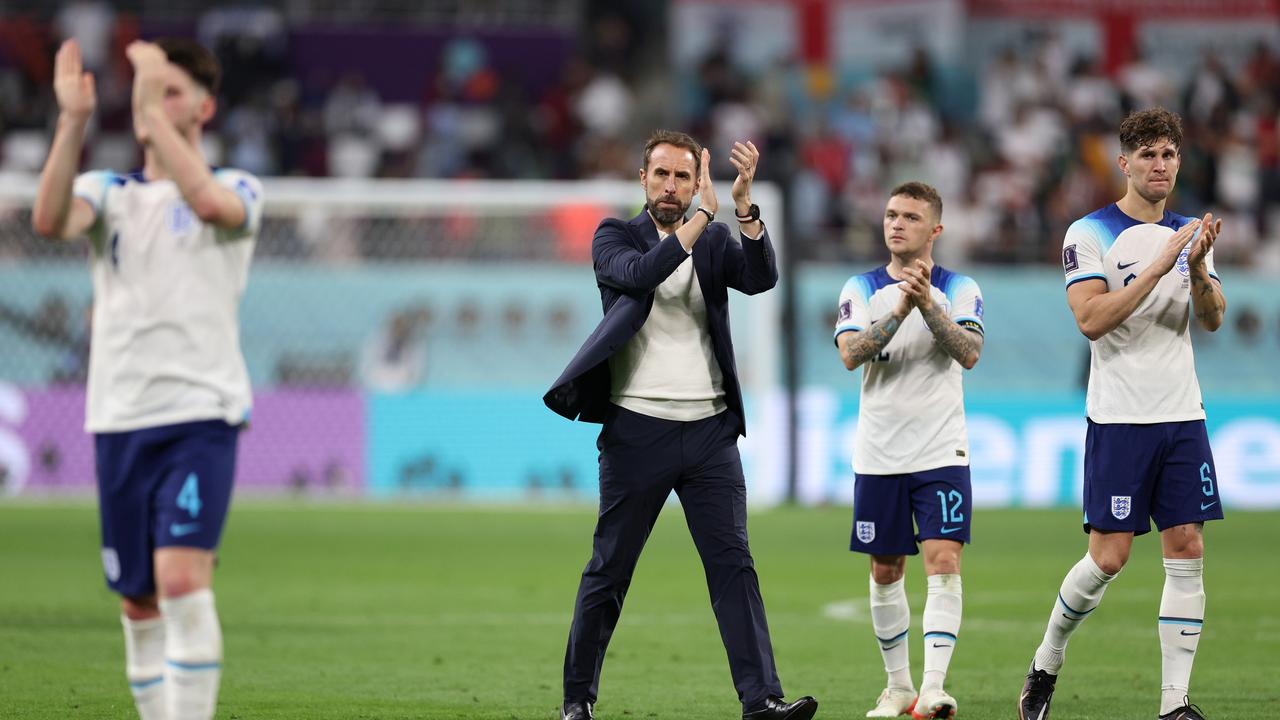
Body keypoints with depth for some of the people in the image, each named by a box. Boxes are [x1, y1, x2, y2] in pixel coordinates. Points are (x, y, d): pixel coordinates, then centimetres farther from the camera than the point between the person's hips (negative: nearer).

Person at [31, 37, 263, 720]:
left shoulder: (239, 189, 4)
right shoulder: (109, 192, 13)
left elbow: (209, 202, -22)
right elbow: (50, 219, -11)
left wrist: (153, 110, -22)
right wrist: (74, 119, -21)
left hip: (200, 413, -4)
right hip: (118, 418, 4)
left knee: (182, 579, -19)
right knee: (138, 602, 7)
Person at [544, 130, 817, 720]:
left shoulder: (714, 242, 12)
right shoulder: (614, 237, 3)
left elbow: (761, 277, -8)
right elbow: (640, 272, -19)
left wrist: (744, 203, -20)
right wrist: (705, 215, -22)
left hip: (709, 430, 2)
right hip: (637, 429, -2)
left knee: (733, 564, -6)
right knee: (608, 571, 5)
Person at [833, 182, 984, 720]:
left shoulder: (960, 289, 2)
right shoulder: (861, 289, 6)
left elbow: (969, 353, -13)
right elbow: (850, 354, -10)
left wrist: (927, 304, -24)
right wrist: (898, 311, -22)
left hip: (941, 453, -2)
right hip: (878, 454, 2)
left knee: (943, 561, -15)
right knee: (885, 571, 8)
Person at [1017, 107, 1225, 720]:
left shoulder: (1186, 234, 12)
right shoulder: (1090, 233, -5)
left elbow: (1212, 319, 4)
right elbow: (1091, 318, -17)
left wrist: (1199, 268, -16)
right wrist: (1158, 267, -23)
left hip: (1182, 416, 5)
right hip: (1119, 418, -5)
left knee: (1187, 551, -1)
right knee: (1108, 558, -7)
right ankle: (1045, 665, 16)